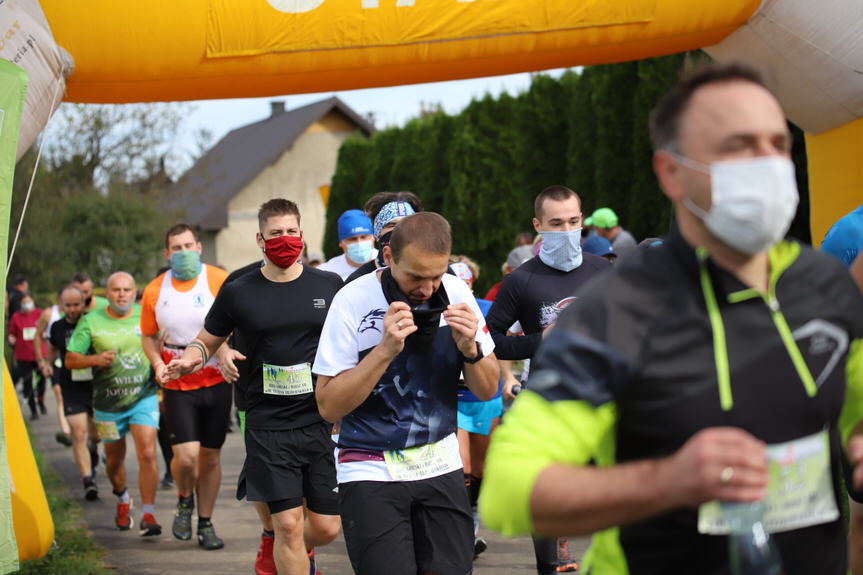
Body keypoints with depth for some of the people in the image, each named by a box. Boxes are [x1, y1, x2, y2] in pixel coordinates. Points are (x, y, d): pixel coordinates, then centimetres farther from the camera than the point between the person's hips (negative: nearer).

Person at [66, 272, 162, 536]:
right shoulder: (91, 321, -4)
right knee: (114, 460, 15)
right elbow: (70, 360, -2)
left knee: (147, 455, -16)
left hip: (143, 398, -1)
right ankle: (122, 499, 44)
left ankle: (148, 515, -9)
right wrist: (96, 359, -20)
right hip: (109, 403, 1)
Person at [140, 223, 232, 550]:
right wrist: (157, 363, -4)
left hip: (216, 382, 0)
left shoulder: (219, 280, -6)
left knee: (210, 456, 7)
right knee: (186, 455, -14)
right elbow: (148, 336, 14)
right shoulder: (154, 291, 2)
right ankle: (185, 501, 19)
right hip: (178, 386, 0)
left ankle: (206, 523, 24)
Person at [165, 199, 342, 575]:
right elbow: (207, 341, 13)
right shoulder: (238, 293, 2)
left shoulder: (330, 286, 4)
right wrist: (190, 359, -9)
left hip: (322, 420, 1)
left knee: (326, 527, 3)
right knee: (288, 523, -8)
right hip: (269, 427, -1)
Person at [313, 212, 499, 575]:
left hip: (441, 464, 4)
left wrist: (469, 348, -16)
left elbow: (487, 391, 4)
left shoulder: (456, 294, -2)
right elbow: (329, 406, -14)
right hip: (371, 471, -3)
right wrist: (386, 349, -25)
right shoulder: (353, 301, -13)